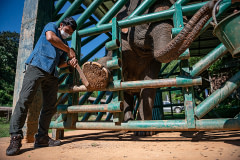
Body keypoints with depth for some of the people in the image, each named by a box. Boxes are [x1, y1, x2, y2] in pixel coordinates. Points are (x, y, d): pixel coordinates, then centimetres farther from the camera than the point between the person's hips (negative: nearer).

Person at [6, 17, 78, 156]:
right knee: (25, 100, -15)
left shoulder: (64, 44, 27)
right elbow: (50, 37, -12)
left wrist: (69, 63, 0)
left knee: (50, 106, 1)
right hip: (37, 66, -6)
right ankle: (15, 138, -10)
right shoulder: (52, 26, 13)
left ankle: (42, 137, 8)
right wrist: (69, 50, -8)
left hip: (52, 74, 7)